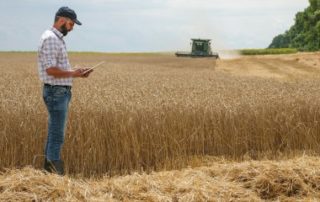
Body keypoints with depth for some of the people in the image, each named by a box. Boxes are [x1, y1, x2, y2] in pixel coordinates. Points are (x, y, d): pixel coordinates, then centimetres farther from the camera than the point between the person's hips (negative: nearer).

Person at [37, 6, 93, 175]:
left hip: (61, 92, 11)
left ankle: (49, 170, 20)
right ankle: (56, 174, -4)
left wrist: (75, 72, 8)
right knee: (57, 135, -8)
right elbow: (51, 70, -23)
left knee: (54, 133, 13)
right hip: (56, 92, -11)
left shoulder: (57, 39, 17)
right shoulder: (50, 38, -16)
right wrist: (73, 74, -15)